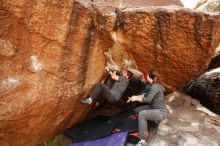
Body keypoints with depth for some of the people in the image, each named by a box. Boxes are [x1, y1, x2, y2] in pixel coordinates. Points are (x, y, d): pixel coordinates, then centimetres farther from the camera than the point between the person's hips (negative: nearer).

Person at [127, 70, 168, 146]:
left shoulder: (155, 86, -22)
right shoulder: (154, 85, 9)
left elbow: (148, 99, -27)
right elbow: (146, 95, 16)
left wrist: (136, 98, -13)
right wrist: (135, 97, 6)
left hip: (161, 112, -11)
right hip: (157, 109, 11)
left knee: (141, 114, -28)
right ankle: (145, 132, 17)